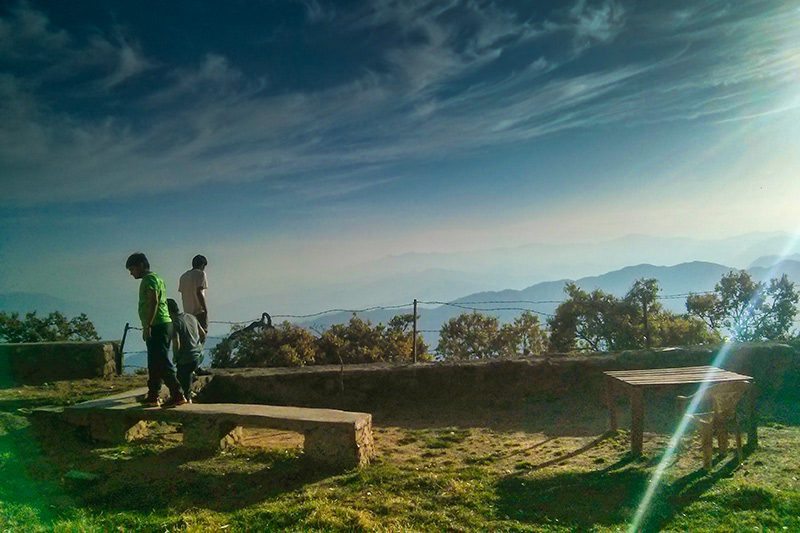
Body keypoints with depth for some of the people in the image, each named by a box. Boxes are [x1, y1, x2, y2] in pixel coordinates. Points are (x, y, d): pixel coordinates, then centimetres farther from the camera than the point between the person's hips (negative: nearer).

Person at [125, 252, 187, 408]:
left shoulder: (149, 279, -9)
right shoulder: (155, 278, 22)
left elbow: (154, 302, -20)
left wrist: (147, 326, -23)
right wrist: (148, 326, 24)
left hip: (157, 326, -10)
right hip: (161, 325, 10)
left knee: (162, 362, -10)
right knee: (154, 364, 13)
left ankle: (177, 395, -11)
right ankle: (153, 396, 19)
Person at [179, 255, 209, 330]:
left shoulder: (183, 276, 17)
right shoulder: (200, 273, -4)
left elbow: (182, 295, 16)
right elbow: (199, 292, -15)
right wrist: (205, 308, -13)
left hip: (187, 311, 7)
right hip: (199, 311, -7)